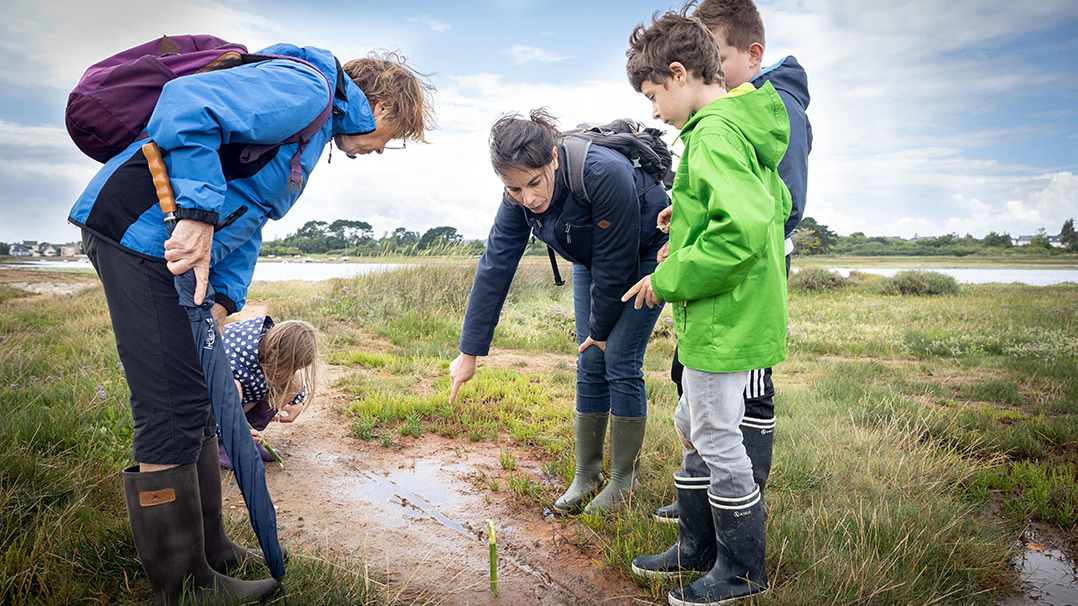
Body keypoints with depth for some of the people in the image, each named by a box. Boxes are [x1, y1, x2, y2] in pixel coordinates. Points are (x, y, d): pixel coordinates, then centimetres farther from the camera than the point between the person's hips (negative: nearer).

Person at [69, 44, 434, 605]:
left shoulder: (318, 121, 23)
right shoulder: (307, 87, -10)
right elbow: (188, 102, -24)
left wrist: (224, 299, 10)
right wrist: (202, 212, -25)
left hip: (180, 245, 11)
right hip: (139, 228, -11)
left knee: (198, 406, 15)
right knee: (174, 412, -8)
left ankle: (208, 555, 28)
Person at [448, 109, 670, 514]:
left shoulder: (605, 175, -39)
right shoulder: (518, 198, -21)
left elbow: (615, 267, -28)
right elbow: (495, 268, -18)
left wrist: (600, 329, -15)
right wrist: (469, 352, -17)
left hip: (645, 256, -5)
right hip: (590, 260, 5)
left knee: (620, 363, -9)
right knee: (589, 366, 3)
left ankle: (623, 480, 7)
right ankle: (586, 475, 16)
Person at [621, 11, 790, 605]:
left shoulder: (714, 134, -19)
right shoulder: (745, 123, 12)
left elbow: (746, 228, -30)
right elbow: (777, 206, 20)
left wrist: (671, 278, -19)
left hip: (723, 323, -10)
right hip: (728, 315, 10)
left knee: (717, 443, 4)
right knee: (694, 429, 20)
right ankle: (697, 548, 36)